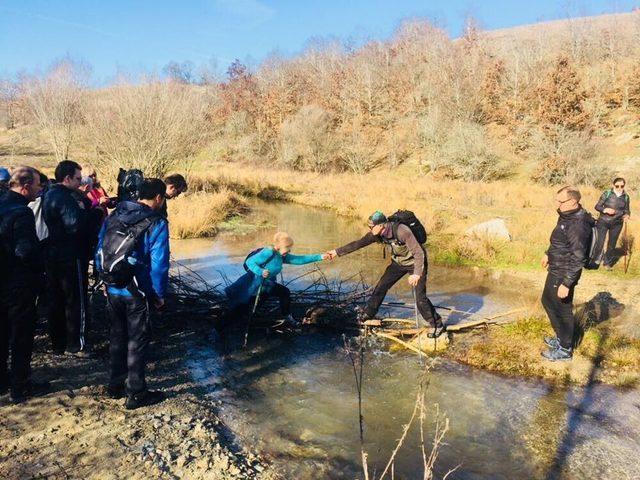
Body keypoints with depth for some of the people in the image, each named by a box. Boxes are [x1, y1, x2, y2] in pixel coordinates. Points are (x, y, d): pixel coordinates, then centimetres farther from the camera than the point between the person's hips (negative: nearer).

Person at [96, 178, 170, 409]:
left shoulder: (114, 215, 4)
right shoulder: (156, 224, -15)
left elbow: (99, 250, 8)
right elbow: (158, 264, -17)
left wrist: (105, 280, 16)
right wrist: (159, 295, -6)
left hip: (112, 289, 6)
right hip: (136, 293, -6)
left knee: (117, 336, 20)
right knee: (137, 341, 7)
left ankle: (115, 385, 33)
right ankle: (136, 394, 15)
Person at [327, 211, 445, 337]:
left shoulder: (402, 231, -36)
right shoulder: (376, 234, -16)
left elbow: (419, 252, -33)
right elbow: (358, 244, -9)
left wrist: (417, 274, -40)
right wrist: (337, 252, -10)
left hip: (416, 263, -6)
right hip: (399, 262, 7)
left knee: (420, 297, -11)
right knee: (381, 286, 6)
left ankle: (438, 325, 5)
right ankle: (368, 313, 25)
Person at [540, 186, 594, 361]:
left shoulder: (578, 225, -29)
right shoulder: (567, 216, 1)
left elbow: (578, 259, -27)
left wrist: (566, 284, -24)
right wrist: (548, 254, 30)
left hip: (564, 275, -10)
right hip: (555, 270, 10)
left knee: (563, 310, 5)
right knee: (547, 301, 23)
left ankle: (565, 349, 23)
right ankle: (561, 337, 41)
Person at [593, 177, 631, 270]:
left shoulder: (626, 197, 2)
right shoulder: (607, 193, -7)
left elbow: (627, 210, 10)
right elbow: (597, 206, -5)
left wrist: (627, 215, -13)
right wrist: (606, 210, -24)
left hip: (617, 224, 3)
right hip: (603, 221, -3)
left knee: (612, 244, 11)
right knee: (599, 242, -5)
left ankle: (607, 262, 27)